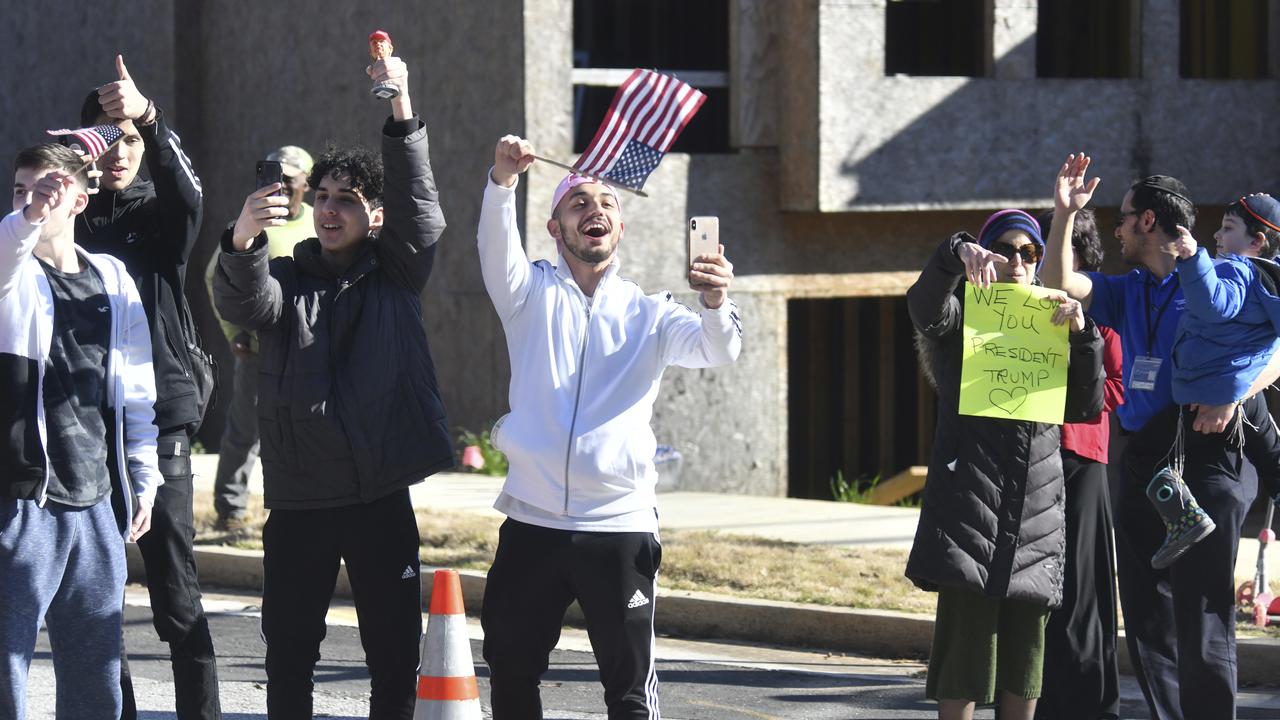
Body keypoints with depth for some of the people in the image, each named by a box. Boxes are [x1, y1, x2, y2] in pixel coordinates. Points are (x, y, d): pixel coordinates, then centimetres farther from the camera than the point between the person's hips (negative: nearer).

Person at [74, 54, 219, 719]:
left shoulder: (160, 214, 7)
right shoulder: (69, 218, 12)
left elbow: (185, 187, -15)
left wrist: (149, 116, -35)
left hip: (159, 417, -2)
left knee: (176, 594, -5)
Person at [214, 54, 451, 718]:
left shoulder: (396, 275, 7)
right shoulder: (286, 278, 6)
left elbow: (418, 205, -9)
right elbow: (242, 302, -15)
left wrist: (401, 109, -24)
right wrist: (243, 240, -39)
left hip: (382, 495, 0)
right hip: (299, 500, 0)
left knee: (396, 656, 3)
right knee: (289, 656, 5)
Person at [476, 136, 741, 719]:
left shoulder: (649, 315, 9)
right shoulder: (533, 295, 8)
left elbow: (716, 350, -8)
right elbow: (497, 249, -12)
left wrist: (715, 303, -33)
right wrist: (502, 181, -33)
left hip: (620, 524, -1)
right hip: (532, 523, 1)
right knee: (510, 672, 9)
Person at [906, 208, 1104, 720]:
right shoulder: (959, 321, 7)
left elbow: (1084, 407, 8)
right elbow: (924, 303, -18)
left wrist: (1082, 335, -6)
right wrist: (959, 253, -36)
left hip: (1037, 513, 5)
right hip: (971, 505, -5)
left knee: (1026, 653, 5)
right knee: (967, 643, -12)